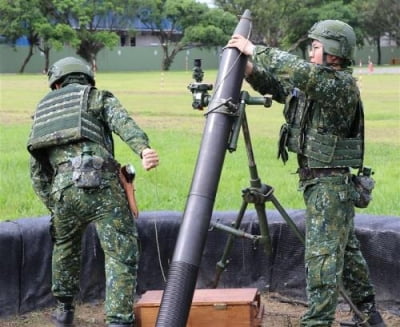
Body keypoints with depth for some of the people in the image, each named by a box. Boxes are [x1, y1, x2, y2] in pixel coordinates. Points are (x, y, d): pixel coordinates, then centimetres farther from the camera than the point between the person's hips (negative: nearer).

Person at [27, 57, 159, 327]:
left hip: (62, 189, 4)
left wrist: (52, 203, 24)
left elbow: (37, 170, 24)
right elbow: (123, 123, -5)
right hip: (101, 186, -4)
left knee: (64, 247, 29)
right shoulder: (100, 98, 18)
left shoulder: (43, 110, 30)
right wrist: (144, 148, -22)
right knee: (122, 256, -1)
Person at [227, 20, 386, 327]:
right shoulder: (312, 83, 9)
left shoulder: (342, 85, -18)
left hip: (332, 184, -10)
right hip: (315, 180, 10)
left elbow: (299, 71, -32)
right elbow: (276, 86, 16)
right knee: (346, 249, 18)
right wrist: (250, 68, -4)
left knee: (323, 255, -10)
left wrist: (255, 49, -25)